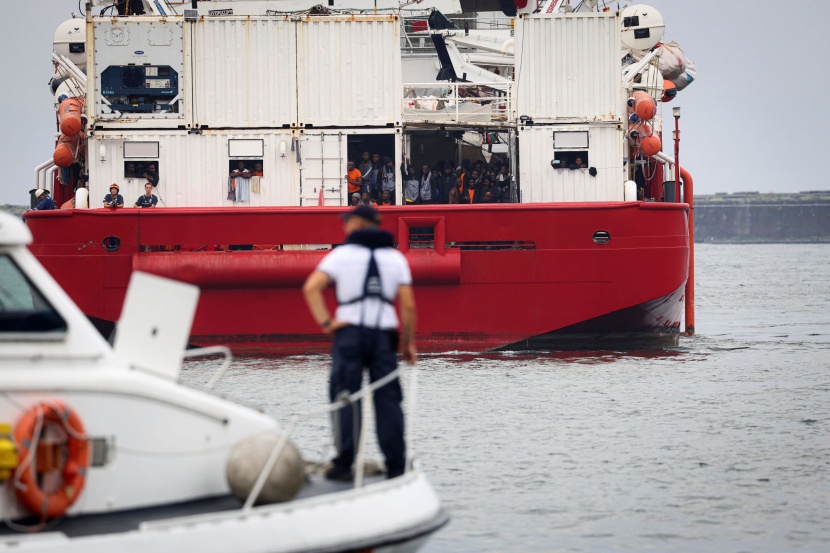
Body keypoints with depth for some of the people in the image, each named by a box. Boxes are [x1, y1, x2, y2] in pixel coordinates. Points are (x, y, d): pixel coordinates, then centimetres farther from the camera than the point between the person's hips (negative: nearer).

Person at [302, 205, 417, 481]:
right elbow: (408, 305, 3)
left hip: (350, 333, -2)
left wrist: (325, 323, -9)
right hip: (384, 334, 2)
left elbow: (311, 287, -12)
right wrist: (409, 343, 9)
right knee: (387, 399, 5)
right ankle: (396, 466, 4)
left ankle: (344, 465, -2)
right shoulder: (395, 257, 10)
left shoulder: (342, 254, 2)